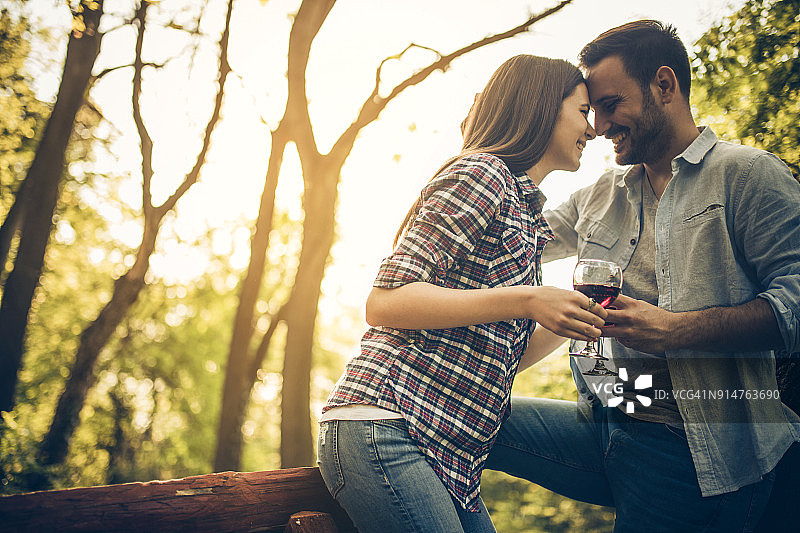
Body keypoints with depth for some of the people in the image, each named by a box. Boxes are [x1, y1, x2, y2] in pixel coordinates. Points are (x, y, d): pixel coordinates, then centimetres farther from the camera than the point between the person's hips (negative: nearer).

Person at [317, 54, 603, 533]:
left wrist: (578, 314, 10)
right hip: (385, 428, -9)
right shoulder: (482, 174, -7)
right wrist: (526, 301, -19)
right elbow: (385, 302, -16)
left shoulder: (530, 217, 22)